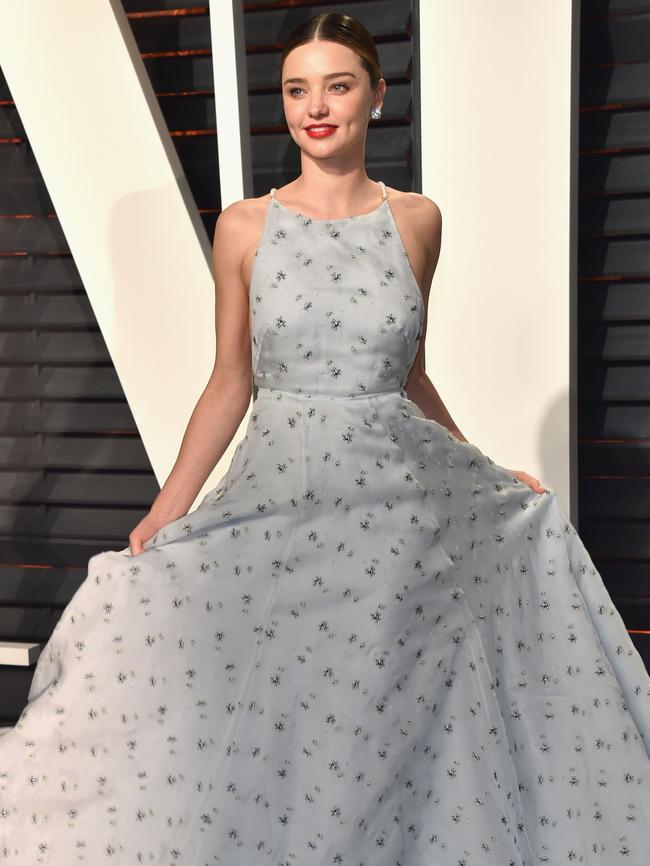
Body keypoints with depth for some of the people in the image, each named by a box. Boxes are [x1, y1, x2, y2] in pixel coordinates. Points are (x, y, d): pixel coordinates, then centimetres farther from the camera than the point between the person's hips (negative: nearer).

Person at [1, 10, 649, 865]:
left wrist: (492, 476, 14)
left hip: (401, 501, 1)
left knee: (393, 731, 9)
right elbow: (230, 383, 3)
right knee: (270, 728, 3)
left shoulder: (417, 220, 4)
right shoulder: (244, 226, 1)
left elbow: (410, 376, 12)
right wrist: (167, 508, -5)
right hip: (281, 500, 0)